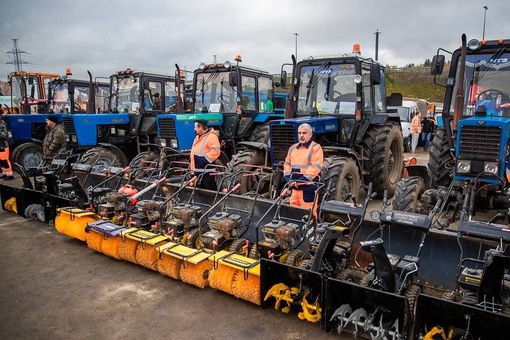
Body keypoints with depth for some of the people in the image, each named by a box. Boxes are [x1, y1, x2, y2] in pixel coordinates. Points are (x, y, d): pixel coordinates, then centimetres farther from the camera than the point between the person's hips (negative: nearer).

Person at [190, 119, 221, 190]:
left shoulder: (211, 136, -13)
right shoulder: (198, 137, 18)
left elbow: (215, 151, -23)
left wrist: (205, 159, -24)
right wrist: (191, 166, 19)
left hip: (207, 170, -10)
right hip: (197, 170, 10)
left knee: (210, 190, -5)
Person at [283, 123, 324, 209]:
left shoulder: (315, 148, -6)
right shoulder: (293, 148, 16)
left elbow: (316, 167, -16)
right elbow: (287, 163, 19)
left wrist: (301, 180, -20)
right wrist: (288, 179, 3)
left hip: (308, 188, -7)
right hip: (294, 187, 7)